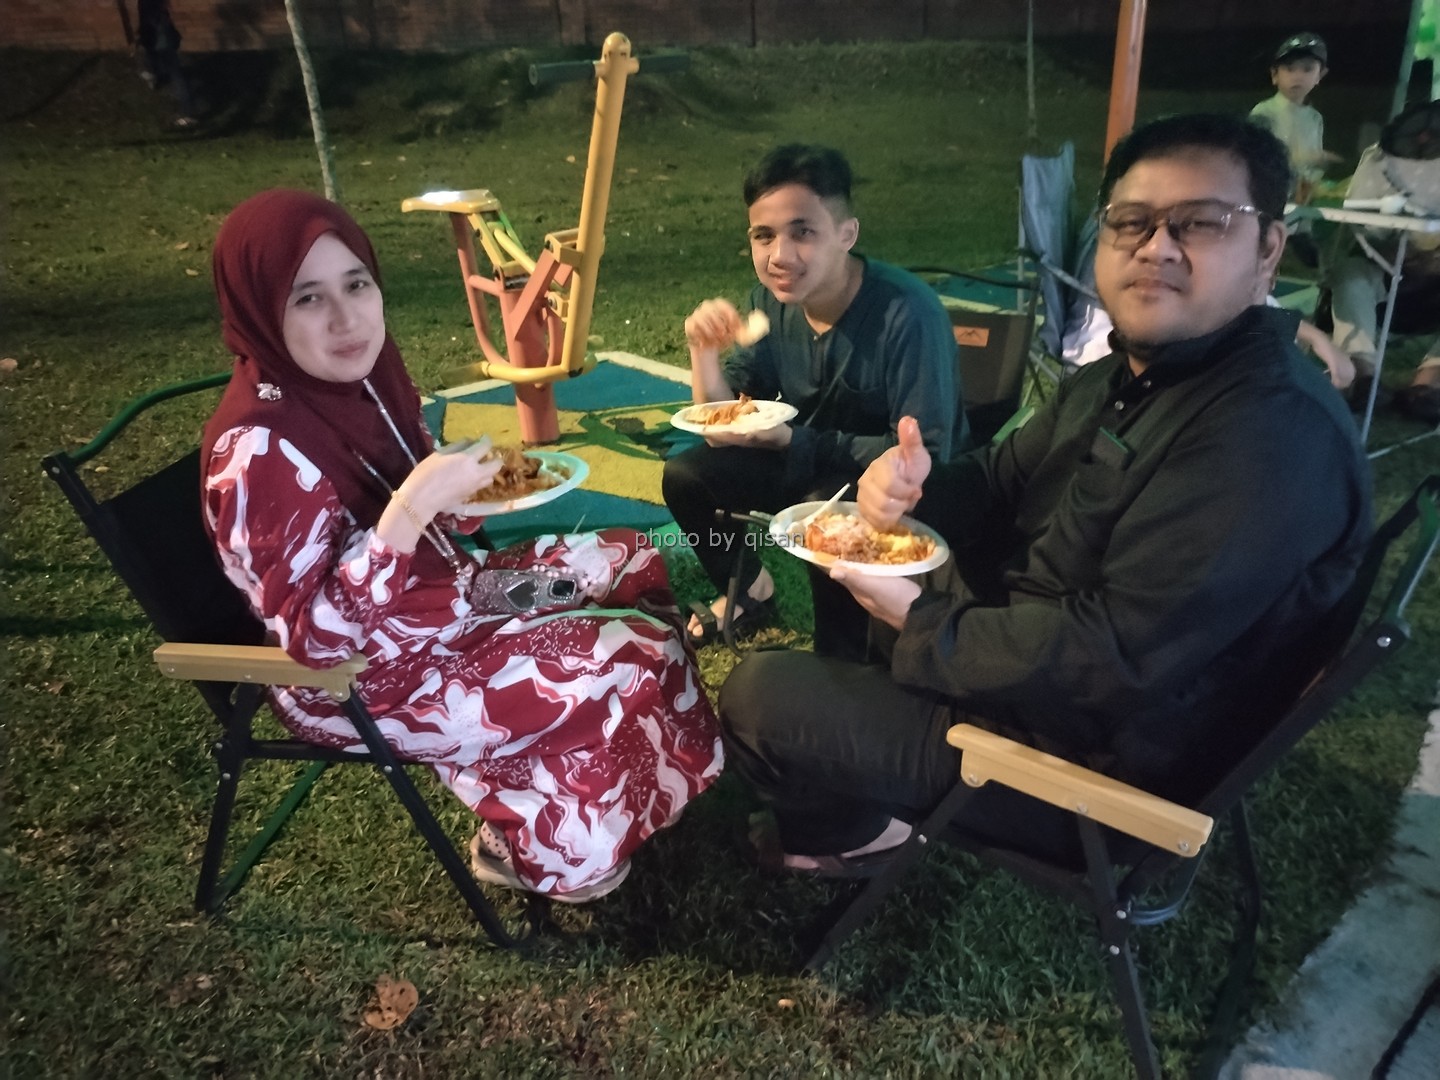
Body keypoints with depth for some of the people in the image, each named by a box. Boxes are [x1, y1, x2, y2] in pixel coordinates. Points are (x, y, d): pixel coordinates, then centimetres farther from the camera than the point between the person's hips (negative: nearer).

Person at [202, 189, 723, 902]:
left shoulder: (355, 378, -3)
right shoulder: (259, 449, -28)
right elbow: (318, 634, -30)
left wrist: (470, 494, -5)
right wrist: (413, 507, -36)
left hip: (437, 593, 9)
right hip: (365, 674, -9)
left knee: (633, 562, 12)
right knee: (625, 661, -14)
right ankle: (535, 851, 13)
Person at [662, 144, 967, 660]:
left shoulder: (907, 314, -29)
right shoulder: (769, 302, -10)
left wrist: (792, 441, -30)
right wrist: (704, 351, -24)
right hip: (807, 460, 6)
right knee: (685, 475, -5)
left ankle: (839, 664, -10)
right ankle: (749, 590, 20)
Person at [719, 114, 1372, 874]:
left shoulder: (1276, 434, -28)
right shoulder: (1119, 377, 5)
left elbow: (1112, 656, -32)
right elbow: (997, 483, 10)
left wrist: (926, 629, -20)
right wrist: (912, 484, -14)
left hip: (1090, 762, -10)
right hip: (1016, 650, 10)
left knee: (758, 698, -14)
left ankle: (854, 834, 20)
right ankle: (842, 802, 31)